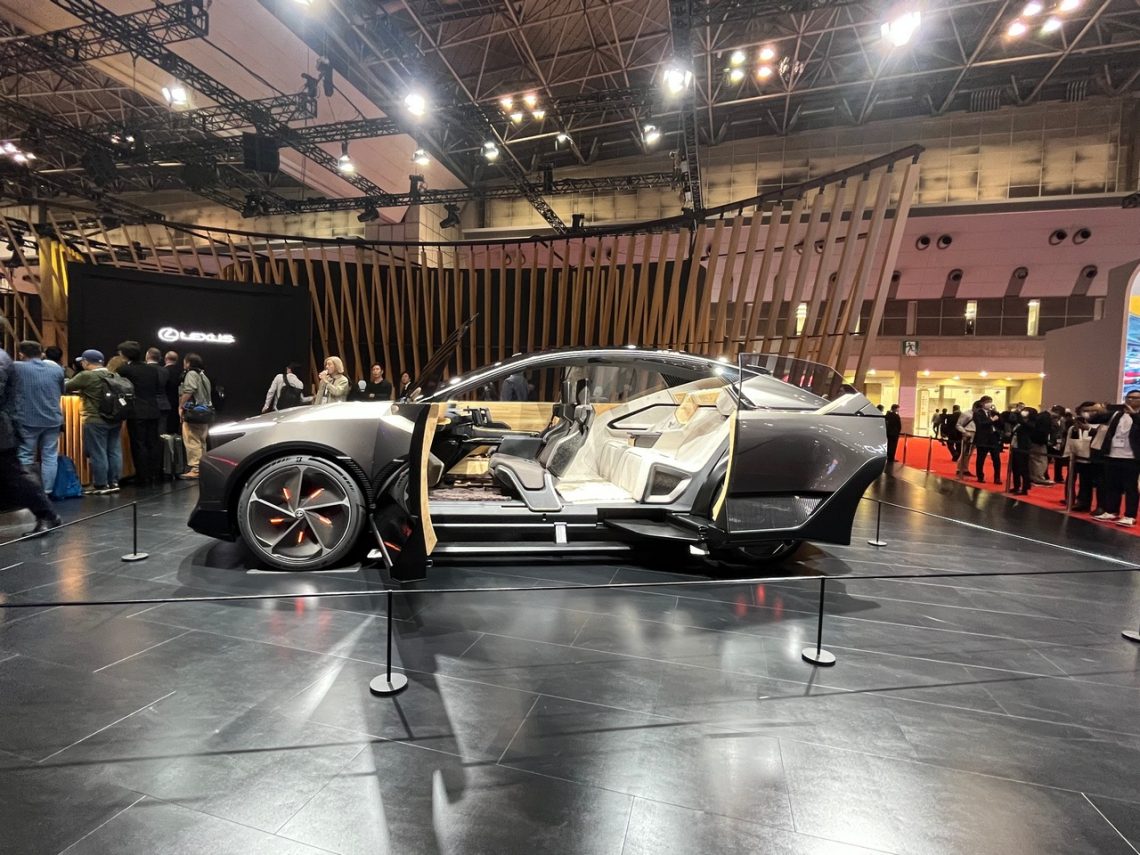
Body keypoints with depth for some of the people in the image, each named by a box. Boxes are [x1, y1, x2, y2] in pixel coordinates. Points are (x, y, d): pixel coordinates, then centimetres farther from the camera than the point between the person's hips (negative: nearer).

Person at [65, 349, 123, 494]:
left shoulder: (86, 376, -11)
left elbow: (66, 387, 0)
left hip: (96, 420, -7)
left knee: (97, 453, 0)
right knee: (114, 451, 9)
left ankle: (101, 485, 5)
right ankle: (114, 483, 13)